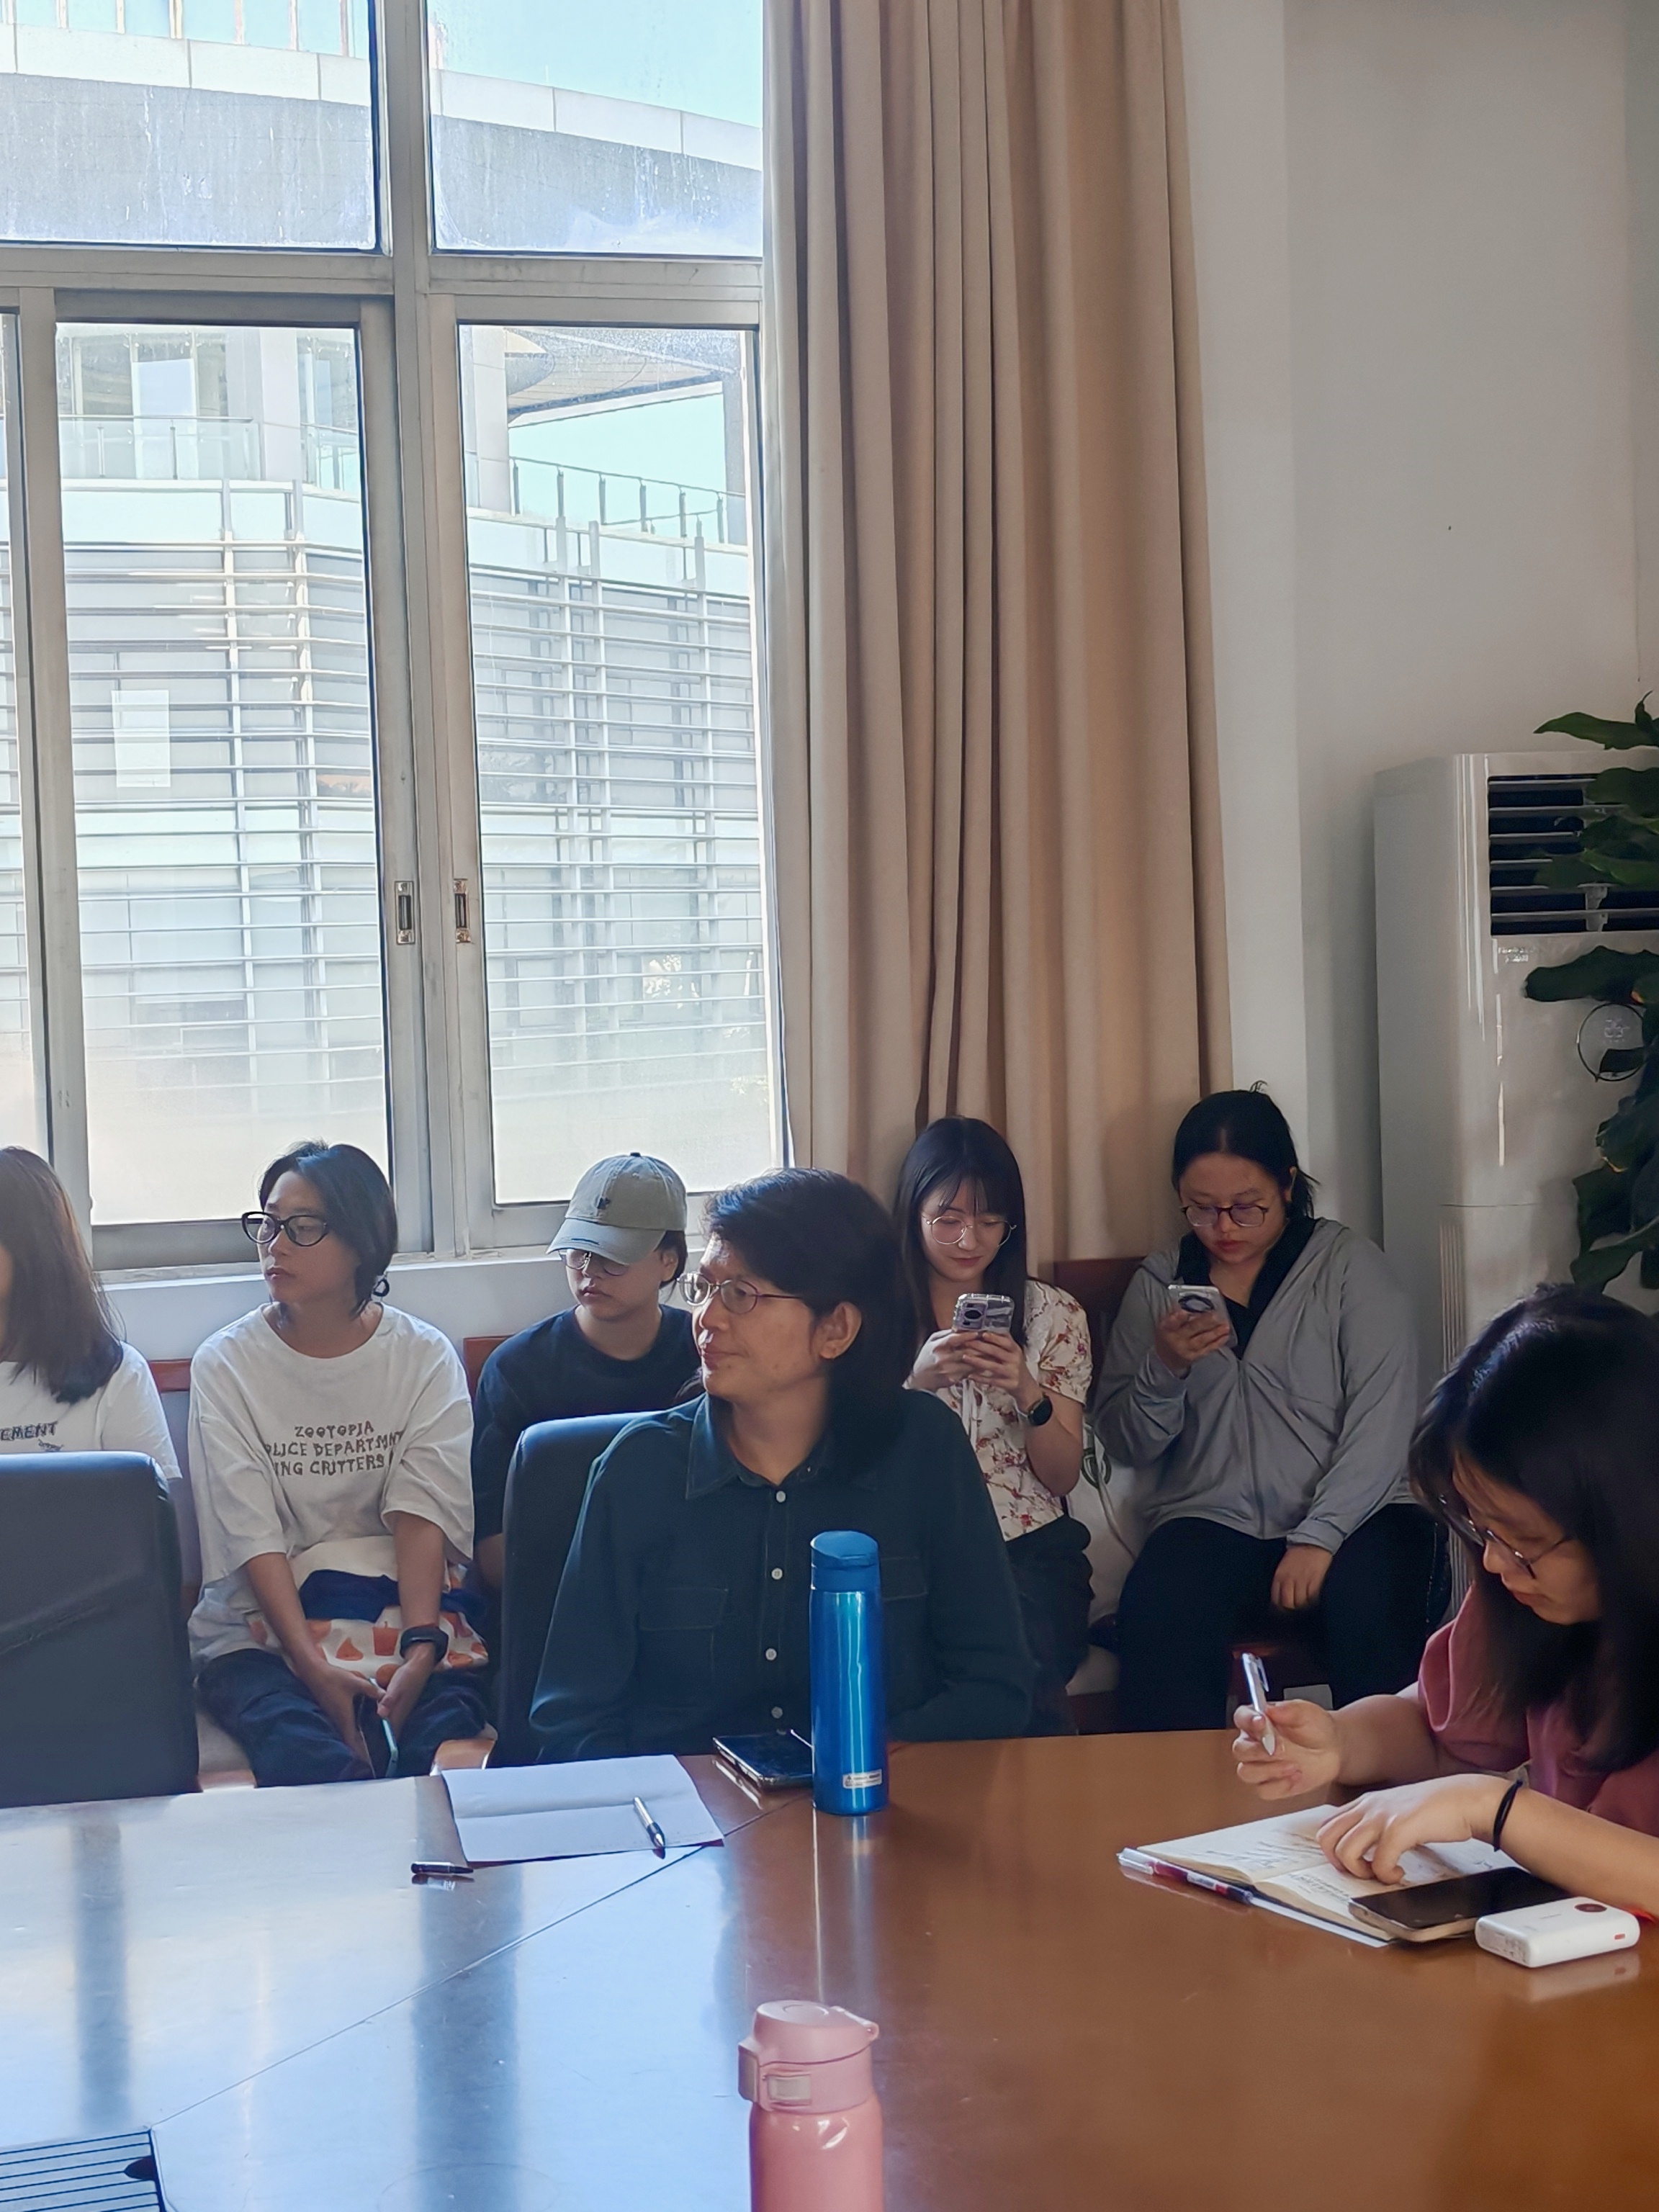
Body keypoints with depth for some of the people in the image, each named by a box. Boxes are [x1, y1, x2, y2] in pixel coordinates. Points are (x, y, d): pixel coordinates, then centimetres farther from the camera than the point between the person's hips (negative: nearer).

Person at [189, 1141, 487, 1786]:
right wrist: (313, 1666, -21)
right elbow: (251, 1535, -9)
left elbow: (423, 1515, -8)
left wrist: (420, 1651, -24)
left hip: (398, 1612, 1)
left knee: (446, 1739, -28)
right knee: (311, 1758, -32)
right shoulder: (225, 1364, 1)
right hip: (258, 1628, -1)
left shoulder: (425, 1358, 4)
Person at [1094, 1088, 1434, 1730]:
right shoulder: (1158, 1283, 14)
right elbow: (1123, 1443, 11)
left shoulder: (1348, 1264, 6)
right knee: (1154, 1618, -31)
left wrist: (1319, 1536, -15)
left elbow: (1382, 1418, -4)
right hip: (1211, 1520, 1)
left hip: (1350, 1515, -1)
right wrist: (1166, 1369, -9)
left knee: (1371, 1606, -35)